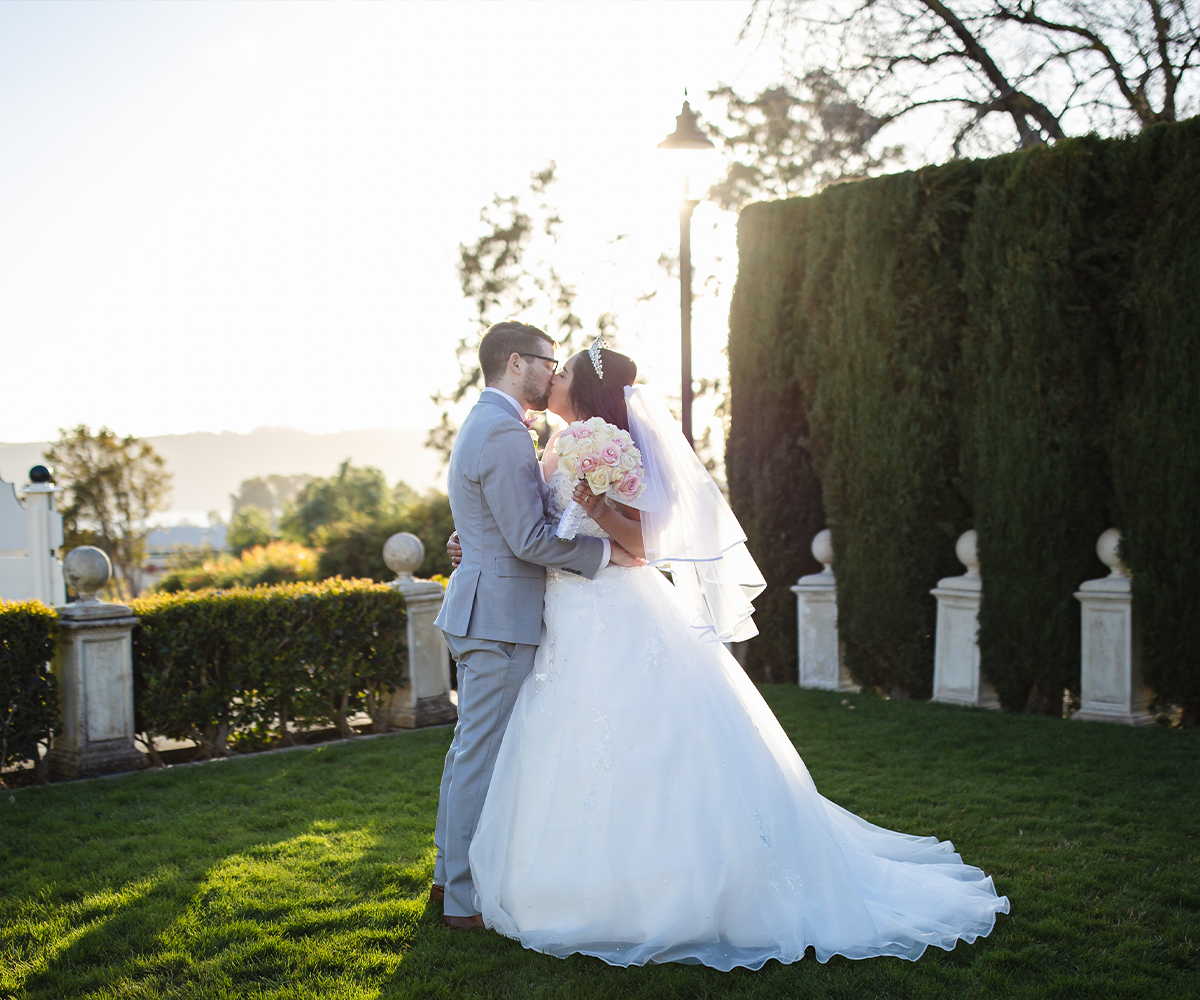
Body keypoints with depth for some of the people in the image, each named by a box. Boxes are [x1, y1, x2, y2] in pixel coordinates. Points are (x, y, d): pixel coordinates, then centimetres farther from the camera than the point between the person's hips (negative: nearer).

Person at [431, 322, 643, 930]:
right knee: (484, 756, -3)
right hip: (500, 616, -11)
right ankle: (468, 899, 7)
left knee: (470, 748, 18)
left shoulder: (481, 426, 18)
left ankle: (450, 875, 30)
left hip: (480, 610, 11)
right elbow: (530, 538, -21)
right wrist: (608, 551, -14)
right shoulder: (504, 434, -17)